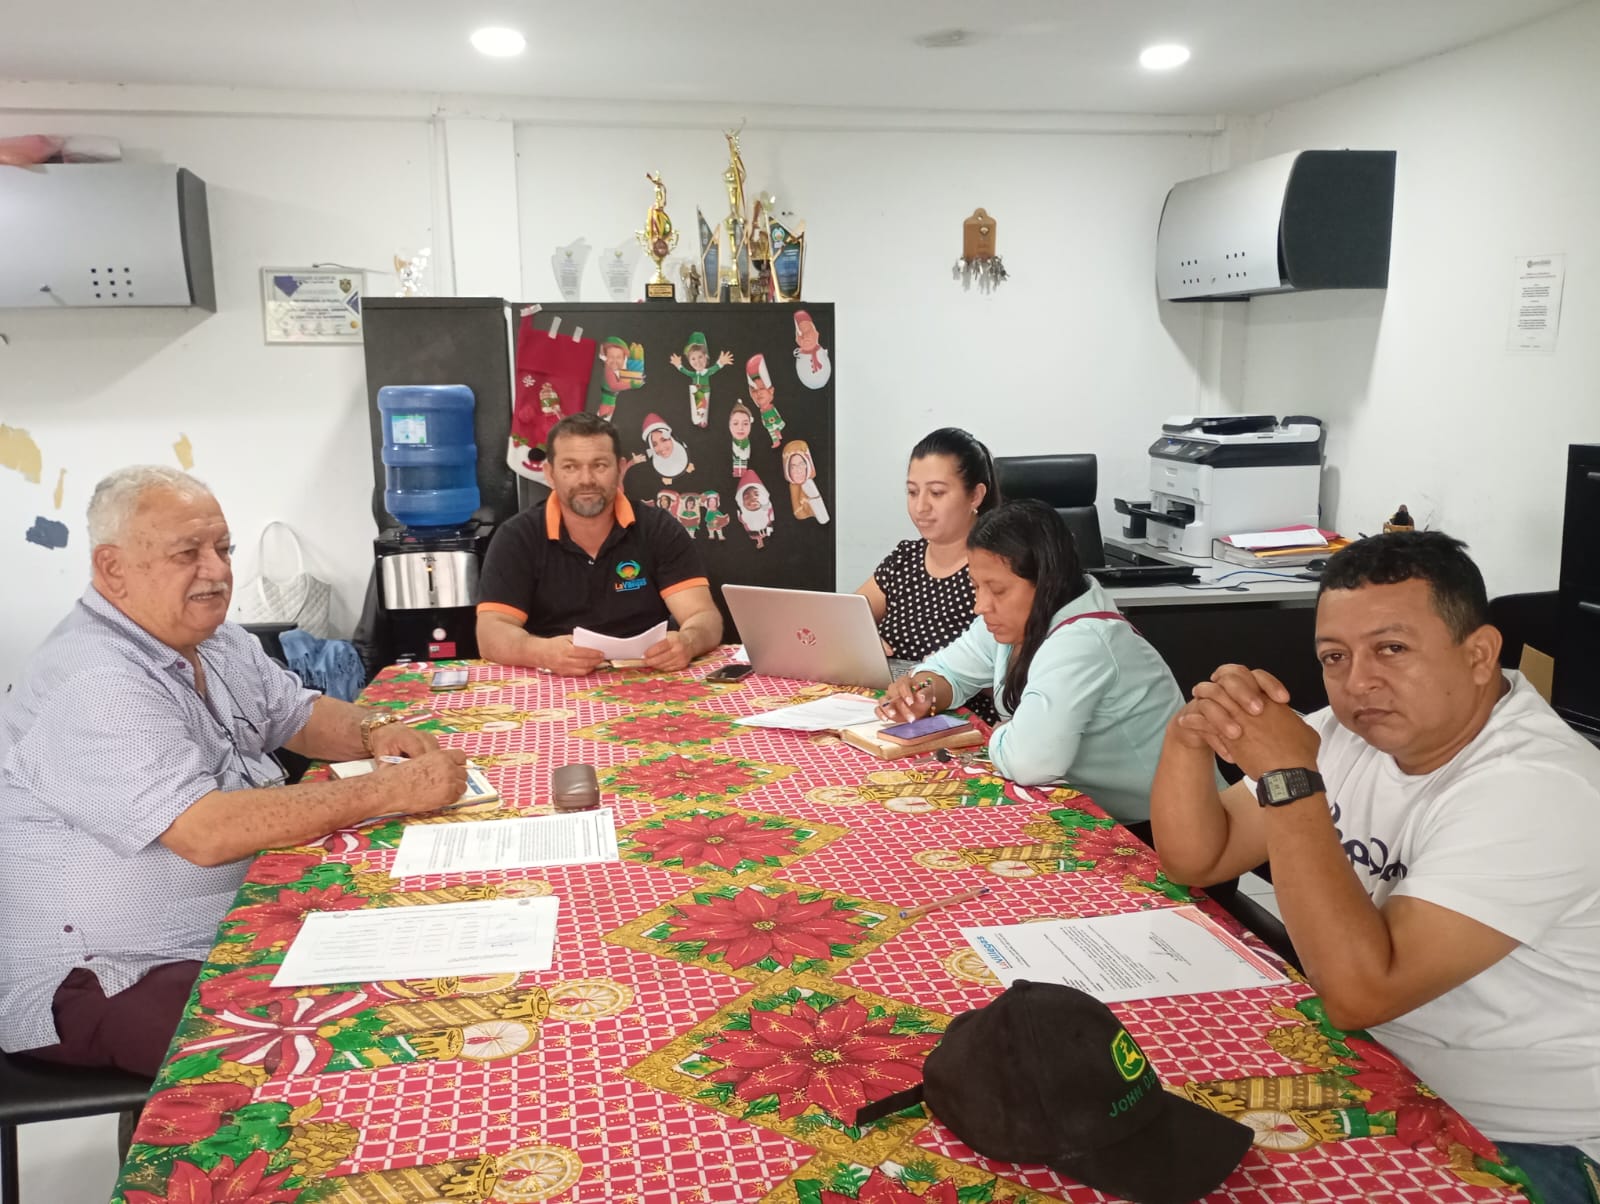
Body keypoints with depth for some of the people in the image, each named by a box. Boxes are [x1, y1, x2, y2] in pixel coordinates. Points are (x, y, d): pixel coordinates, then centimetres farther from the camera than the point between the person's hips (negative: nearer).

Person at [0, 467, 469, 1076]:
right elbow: (208, 833, -33)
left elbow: (299, 714, 18)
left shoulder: (216, 640, 6)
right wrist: (391, 789, -30)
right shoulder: (93, 686, -24)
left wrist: (374, 729, -6)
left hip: (239, 923, 9)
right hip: (117, 982, -9)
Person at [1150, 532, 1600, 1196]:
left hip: (1515, 1139, -6)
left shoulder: (1536, 790, -26)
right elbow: (1196, 861, 0)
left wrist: (1288, 777, -32)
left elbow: (1359, 991, -32)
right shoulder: (1354, 731, -4)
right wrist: (1188, 739, -18)